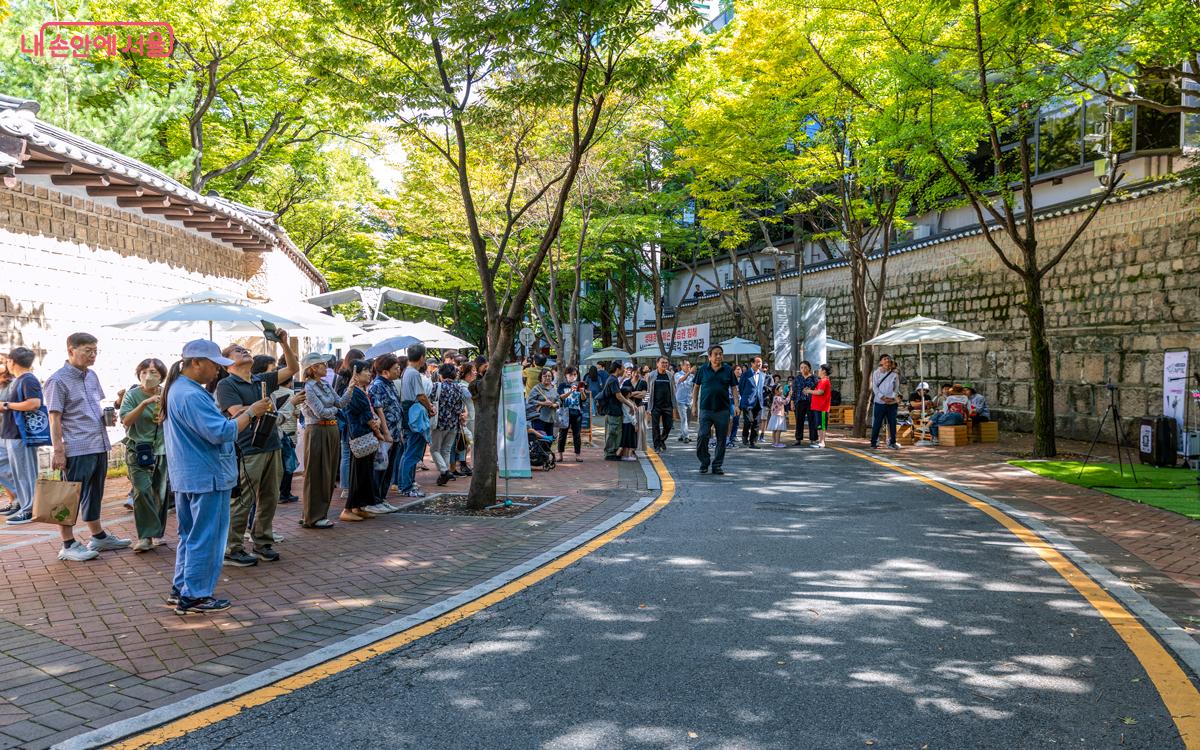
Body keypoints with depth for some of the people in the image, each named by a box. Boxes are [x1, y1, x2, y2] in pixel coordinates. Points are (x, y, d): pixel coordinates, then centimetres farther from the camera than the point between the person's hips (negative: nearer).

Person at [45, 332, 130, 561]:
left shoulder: (92, 375, 12)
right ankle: (68, 545, 7)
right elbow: (54, 419, -13)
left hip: (99, 446, 8)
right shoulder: (58, 381, -10)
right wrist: (58, 451, -17)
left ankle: (98, 537, 28)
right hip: (76, 450, -8)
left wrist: (106, 417, 7)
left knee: (94, 495, 18)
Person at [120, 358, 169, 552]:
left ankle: (156, 533, 19)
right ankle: (146, 536, -9)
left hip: (162, 450, 3)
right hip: (138, 450, -3)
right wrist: (145, 403, -26)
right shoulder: (132, 394, -2)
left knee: (160, 493, 5)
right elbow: (126, 421, -15)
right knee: (142, 491, -14)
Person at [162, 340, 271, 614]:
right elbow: (220, 433, -26)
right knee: (205, 538, -1)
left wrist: (237, 416, 8)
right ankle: (194, 596, 6)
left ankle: (180, 589, 28)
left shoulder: (178, 389, 13)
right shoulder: (191, 395, -22)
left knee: (190, 534, 20)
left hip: (189, 477, 11)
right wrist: (250, 413, -17)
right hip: (206, 477, -11)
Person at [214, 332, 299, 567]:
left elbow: (293, 368, 12)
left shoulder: (262, 380, 14)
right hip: (247, 452, -7)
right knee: (242, 503, -3)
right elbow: (238, 413, -16)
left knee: (269, 499, 13)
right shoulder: (226, 385, -4)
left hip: (272, 448, 7)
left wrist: (285, 344, 0)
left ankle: (263, 543, 24)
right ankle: (232, 549, 7)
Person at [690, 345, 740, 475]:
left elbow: (734, 388, 7)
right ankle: (704, 463, 8)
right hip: (706, 409, -1)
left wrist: (736, 405, -4)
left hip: (723, 410, 1)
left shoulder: (728, 370, 5)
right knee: (702, 436, -8)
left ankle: (717, 465, 15)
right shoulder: (702, 370, 4)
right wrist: (694, 406, 6)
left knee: (721, 439, 4)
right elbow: (696, 388, 10)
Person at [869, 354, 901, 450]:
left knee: (892, 423, 4)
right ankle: (874, 442, 6)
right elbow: (874, 386, -2)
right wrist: (882, 397, -14)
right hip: (879, 402, -2)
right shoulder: (876, 373, 3)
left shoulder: (895, 374, 8)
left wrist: (893, 397, -10)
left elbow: (897, 387, 7)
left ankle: (892, 442, 10)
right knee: (877, 423, 0)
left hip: (892, 402, 2)